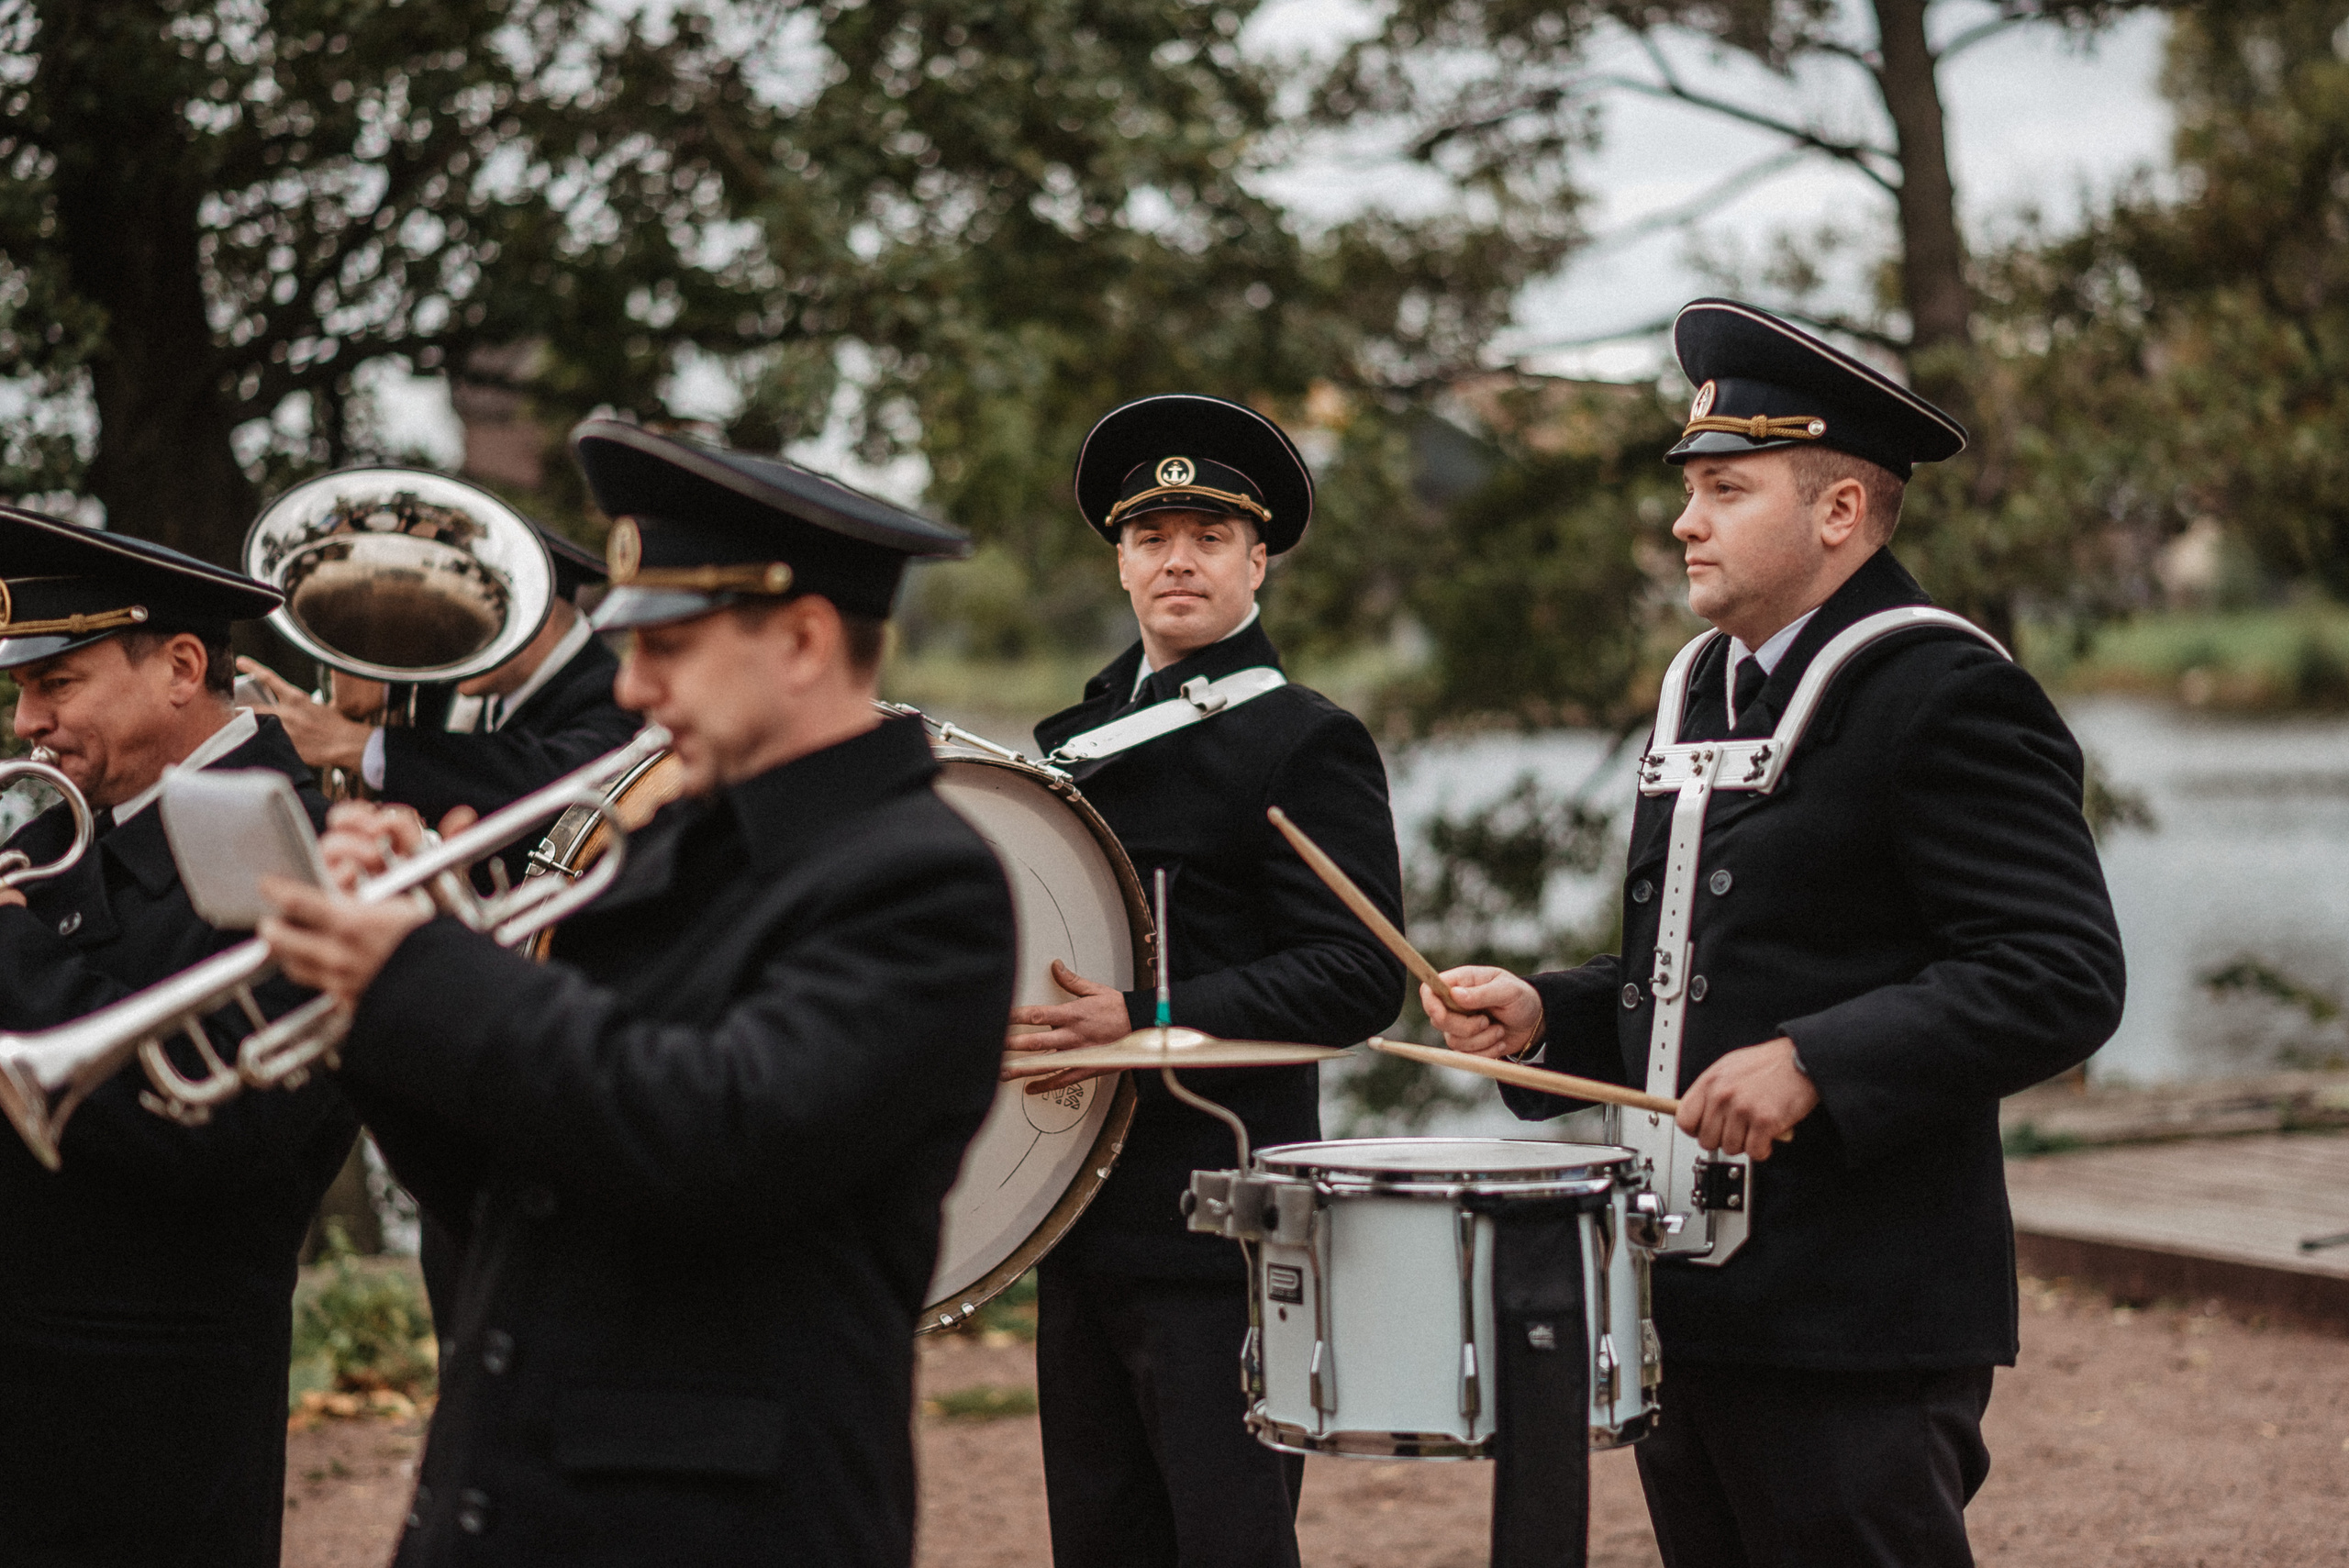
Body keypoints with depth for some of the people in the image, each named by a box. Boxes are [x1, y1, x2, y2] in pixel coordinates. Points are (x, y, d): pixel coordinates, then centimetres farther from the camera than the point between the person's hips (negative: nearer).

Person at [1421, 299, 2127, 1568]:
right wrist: (1546, 1015, 7)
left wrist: (1814, 1064, -24)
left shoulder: (1947, 699, -10)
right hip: (1690, 1306, 8)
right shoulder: (1706, 690, 17)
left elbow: (2062, 979, -18)